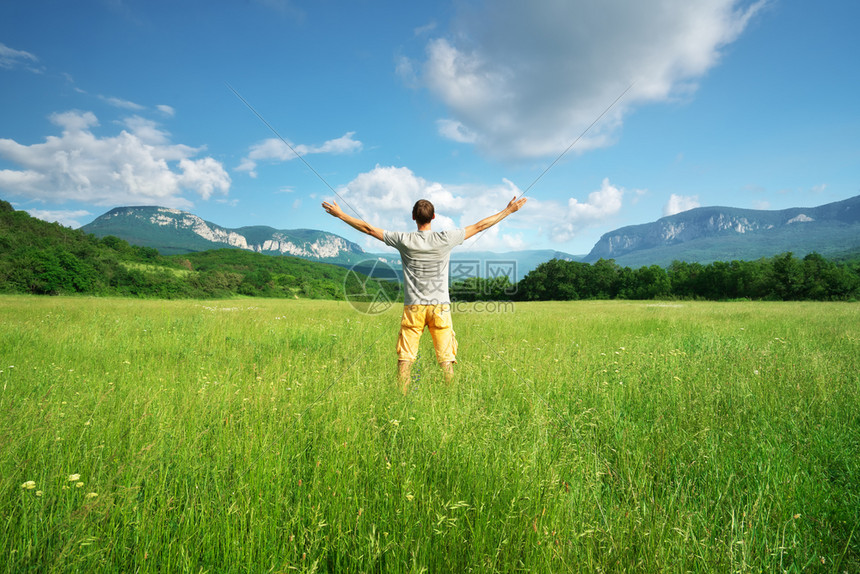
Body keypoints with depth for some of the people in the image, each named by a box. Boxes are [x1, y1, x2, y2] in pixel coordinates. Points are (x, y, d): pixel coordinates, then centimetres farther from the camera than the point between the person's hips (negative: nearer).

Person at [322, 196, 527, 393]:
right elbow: (479, 226, 5)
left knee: (405, 356, 4)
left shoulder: (404, 240, -2)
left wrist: (340, 214, 16)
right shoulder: (446, 239, -2)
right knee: (446, 357, 5)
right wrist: (508, 210, 15)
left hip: (413, 307, 0)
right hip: (440, 305, 0)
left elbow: (368, 229, 5)